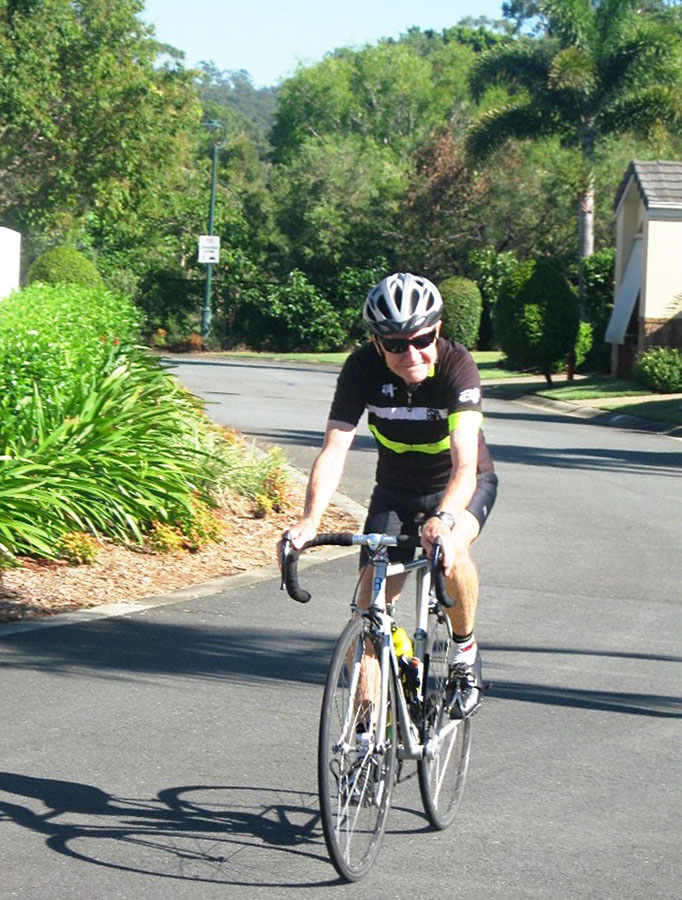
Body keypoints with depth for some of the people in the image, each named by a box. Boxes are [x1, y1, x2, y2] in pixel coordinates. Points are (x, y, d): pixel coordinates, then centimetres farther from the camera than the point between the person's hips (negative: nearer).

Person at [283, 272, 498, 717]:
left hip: (464, 484, -3)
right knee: (371, 602, -10)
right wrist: (311, 519, -46)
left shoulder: (456, 364, -30)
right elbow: (334, 450, -28)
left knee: (451, 546, -34)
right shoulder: (363, 368, -22)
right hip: (396, 488, 3)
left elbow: (465, 462, -41)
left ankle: (466, 649, -8)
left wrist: (443, 519, -60)